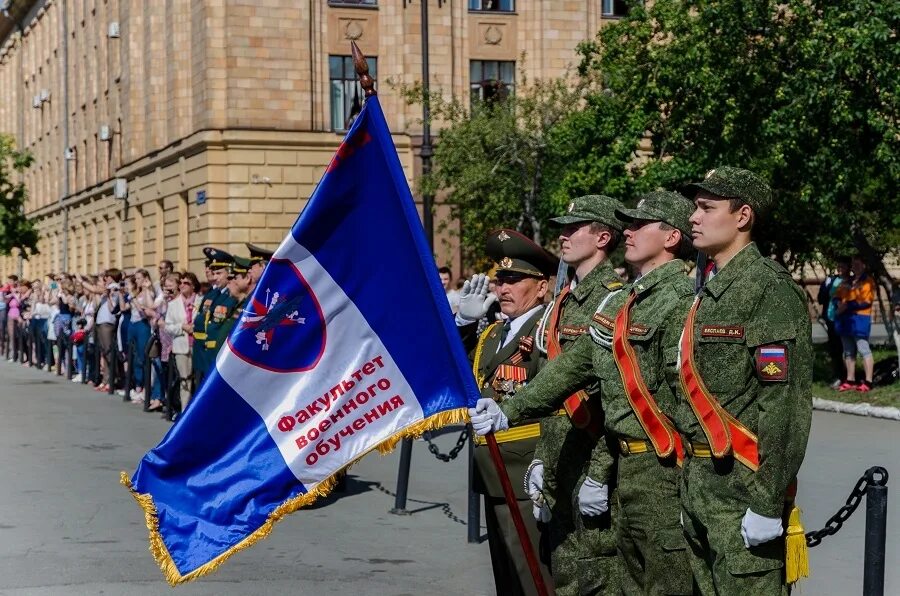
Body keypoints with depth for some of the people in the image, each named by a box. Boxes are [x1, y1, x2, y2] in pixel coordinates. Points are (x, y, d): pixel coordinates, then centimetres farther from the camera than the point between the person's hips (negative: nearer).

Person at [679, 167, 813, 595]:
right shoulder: (709, 294, 15)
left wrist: (768, 503, -22)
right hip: (698, 481, 9)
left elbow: (786, 405, -20)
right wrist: (690, 488, 18)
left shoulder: (770, 289, -14)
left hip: (743, 486, -9)